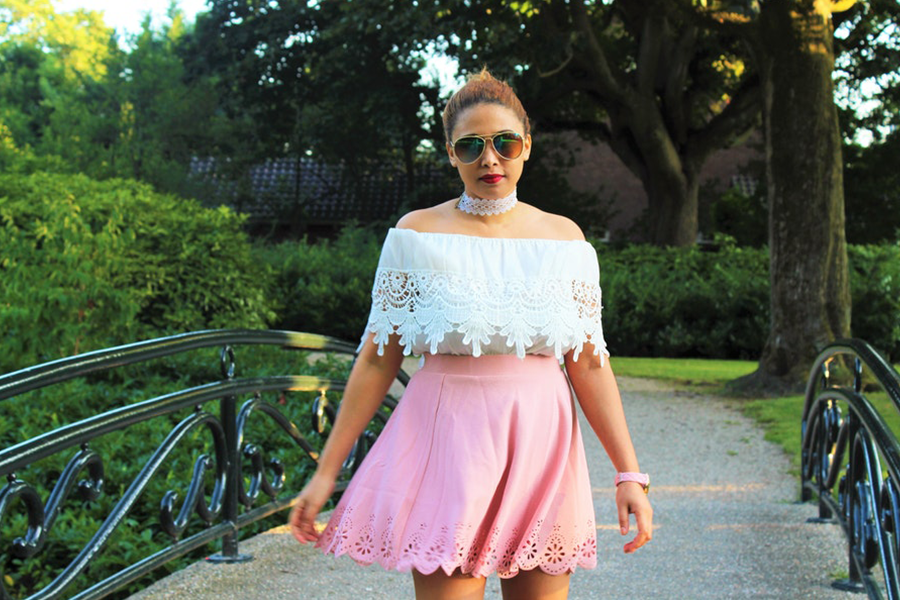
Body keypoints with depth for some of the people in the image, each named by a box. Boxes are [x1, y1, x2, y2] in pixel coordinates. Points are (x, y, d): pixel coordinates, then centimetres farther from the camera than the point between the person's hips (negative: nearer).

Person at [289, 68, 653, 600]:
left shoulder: (564, 237, 7)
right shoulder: (418, 232, 2)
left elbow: (590, 365, 6)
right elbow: (378, 359, 2)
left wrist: (629, 473, -1)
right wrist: (327, 471, 0)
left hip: (541, 441, 2)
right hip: (447, 439, -2)